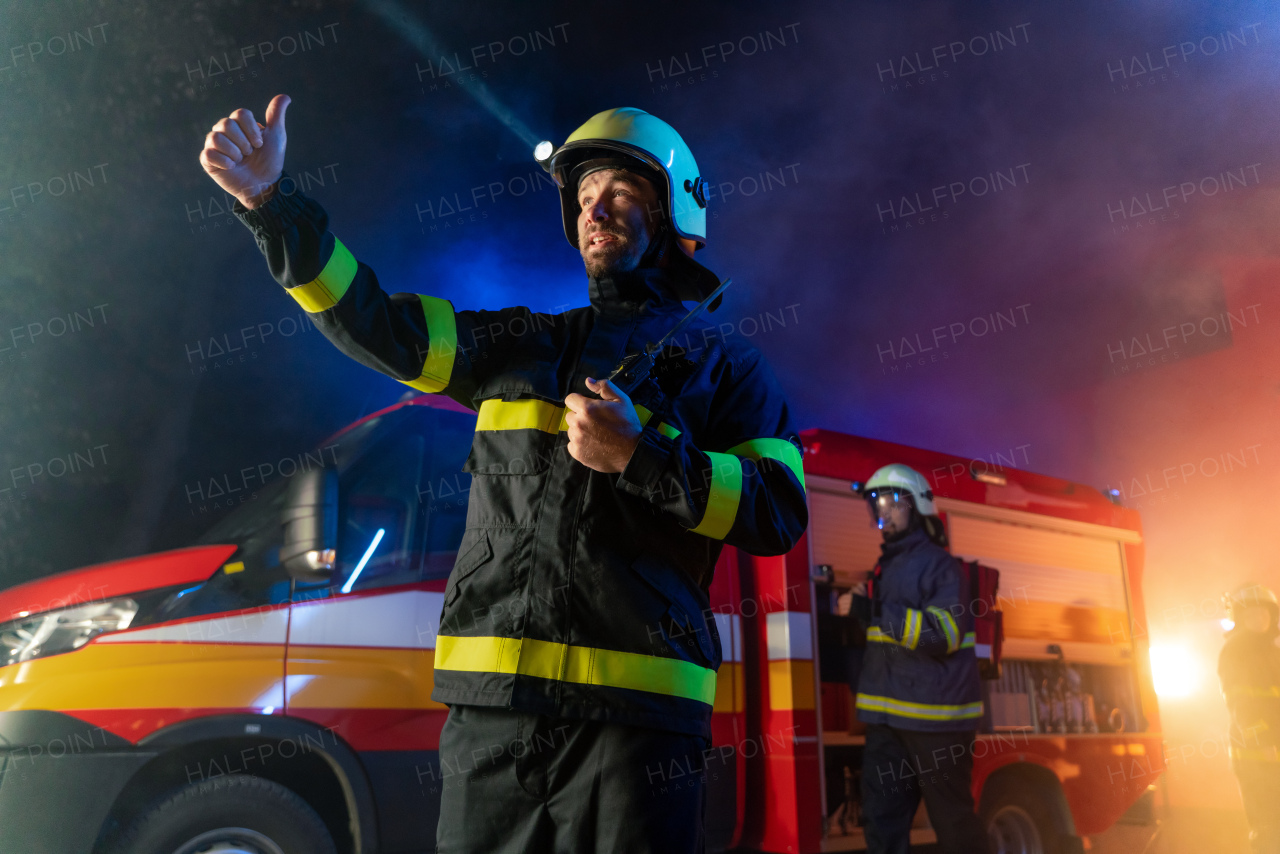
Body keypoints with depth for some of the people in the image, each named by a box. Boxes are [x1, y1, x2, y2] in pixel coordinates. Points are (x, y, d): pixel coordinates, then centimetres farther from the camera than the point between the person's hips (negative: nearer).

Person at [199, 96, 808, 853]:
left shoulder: (723, 364, 7)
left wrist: (639, 457, -14)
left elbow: (779, 514, -4)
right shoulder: (523, 344, 18)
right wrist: (271, 201, -3)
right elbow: (375, 323, 8)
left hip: (635, 710, -3)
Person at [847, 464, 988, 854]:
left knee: (952, 818, 4)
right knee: (882, 816, 10)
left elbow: (945, 633, -20)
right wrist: (859, 603, 10)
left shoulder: (938, 563, -9)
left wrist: (882, 611, -23)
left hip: (934, 715, -8)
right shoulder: (885, 566, 17)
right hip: (887, 717, 8)